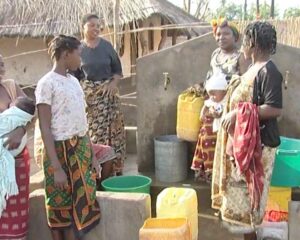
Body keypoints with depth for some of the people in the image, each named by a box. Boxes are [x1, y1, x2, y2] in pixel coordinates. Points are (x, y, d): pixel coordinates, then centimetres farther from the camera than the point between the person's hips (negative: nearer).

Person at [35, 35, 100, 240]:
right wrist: (56, 168, -19)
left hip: (82, 149, 7)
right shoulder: (47, 83, -12)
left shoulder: (74, 81, 12)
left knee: (80, 205, 13)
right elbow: (45, 129, -15)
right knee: (61, 209, 4)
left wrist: (91, 154, 14)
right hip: (62, 151, -7)